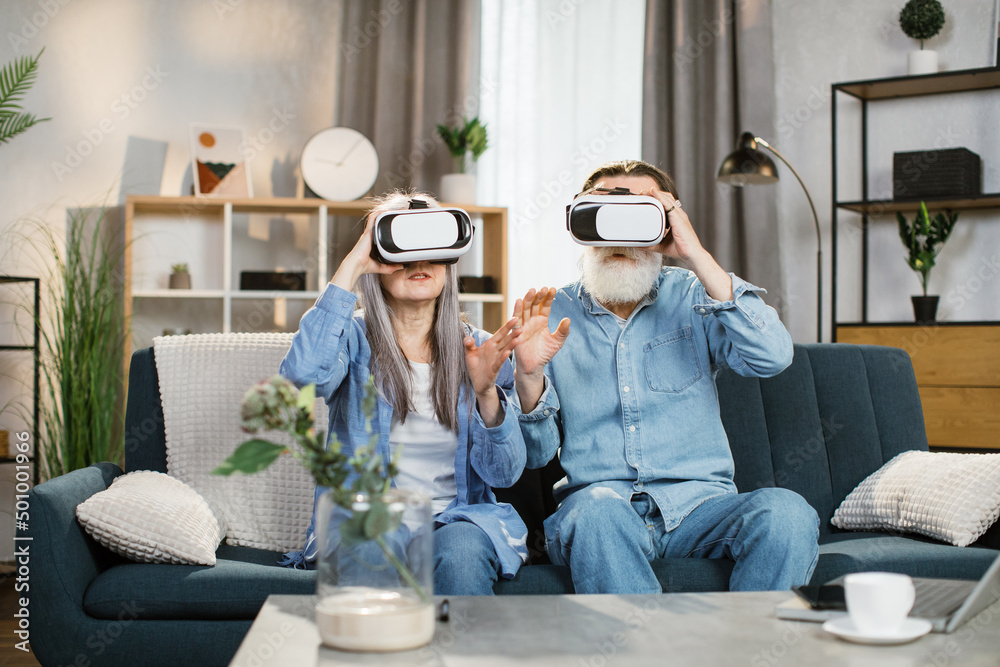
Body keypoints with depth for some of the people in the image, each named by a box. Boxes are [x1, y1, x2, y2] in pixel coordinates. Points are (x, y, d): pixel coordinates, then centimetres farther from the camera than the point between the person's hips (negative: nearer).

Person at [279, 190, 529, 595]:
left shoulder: (477, 349, 7)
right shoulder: (354, 340, 3)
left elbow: (505, 473, 0)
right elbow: (303, 373, -23)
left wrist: (486, 394, -20)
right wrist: (353, 262, -18)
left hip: (460, 519, 2)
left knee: (459, 551, -33)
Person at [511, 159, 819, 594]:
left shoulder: (692, 298, 8)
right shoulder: (552, 315, 8)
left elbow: (772, 357, -12)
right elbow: (536, 454, 4)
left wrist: (696, 255, -14)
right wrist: (528, 375, -17)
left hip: (699, 501, 1)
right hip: (595, 497, -1)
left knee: (787, 512, -28)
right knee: (599, 510, -36)